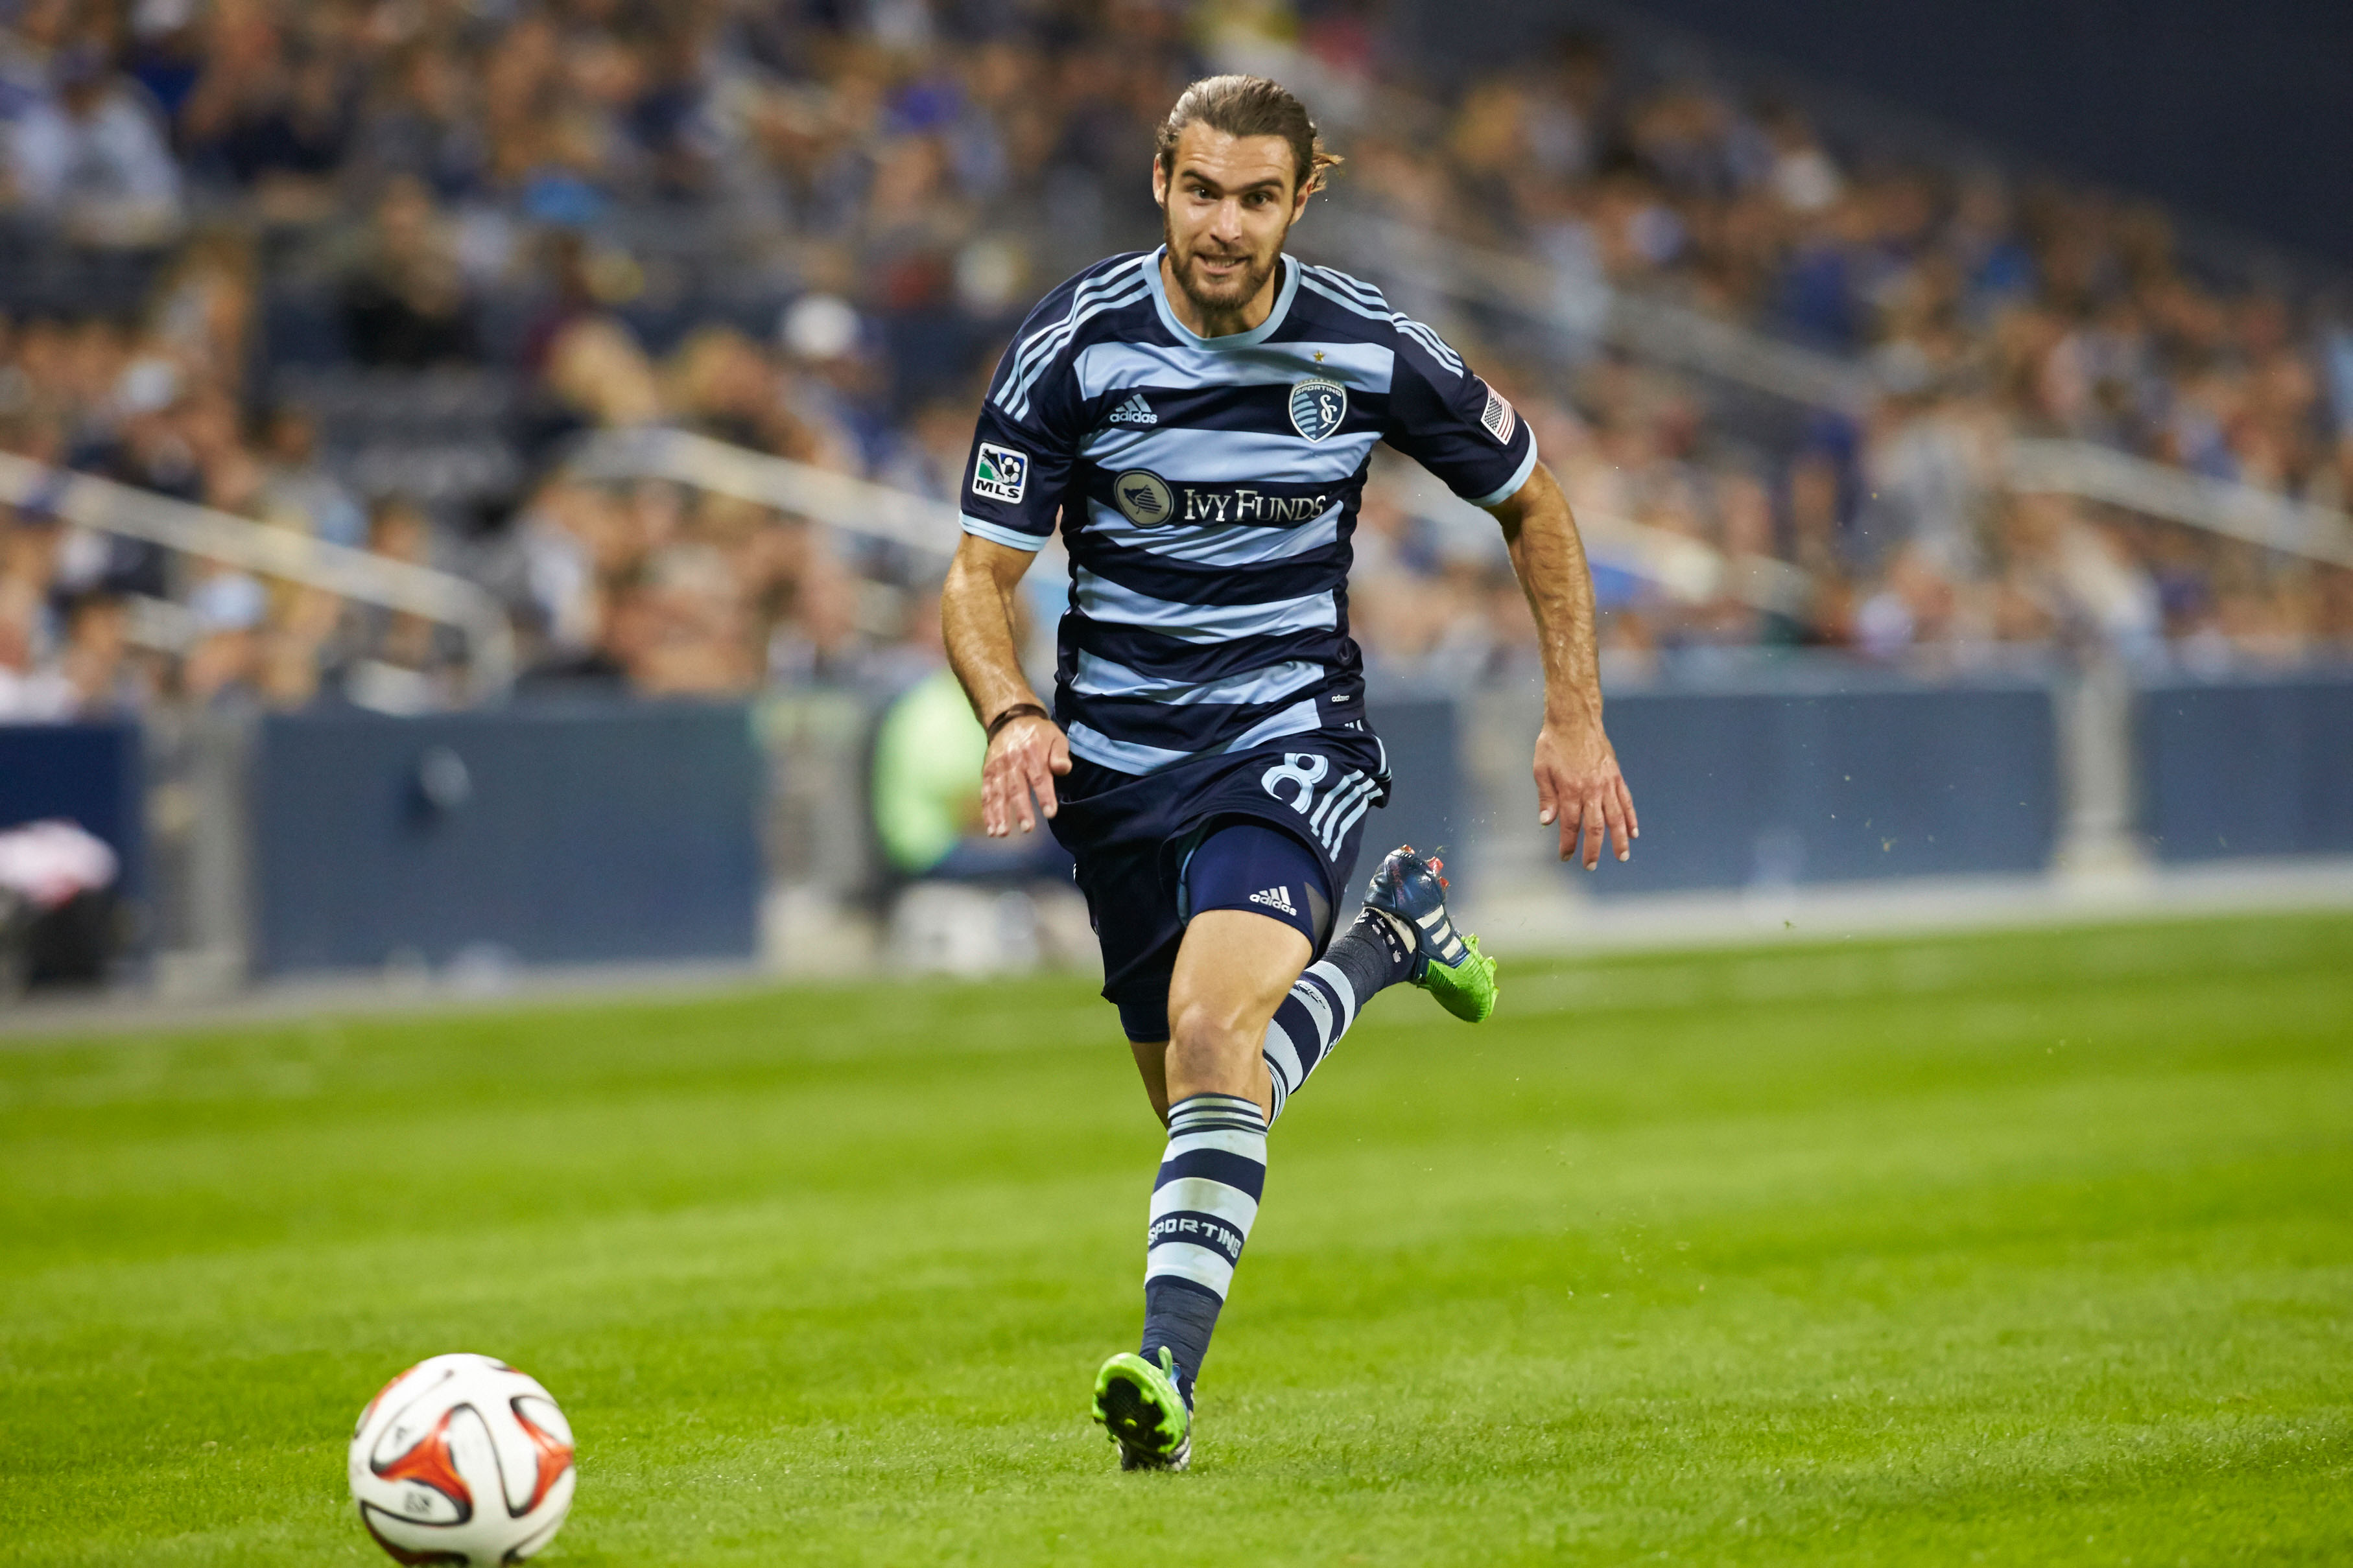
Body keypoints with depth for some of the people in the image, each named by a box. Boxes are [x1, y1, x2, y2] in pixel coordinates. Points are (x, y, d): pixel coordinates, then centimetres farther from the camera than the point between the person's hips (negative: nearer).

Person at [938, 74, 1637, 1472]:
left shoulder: (1371, 350, -8)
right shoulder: (1074, 348, -10)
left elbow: (1534, 503, 8)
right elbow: (980, 577, -7)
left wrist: (1577, 718, 5)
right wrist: (1013, 715, -27)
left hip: (1293, 736, -2)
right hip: (1117, 751, 3)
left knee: (1212, 1026, -28)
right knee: (1196, 1089, 11)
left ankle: (1169, 1368, -30)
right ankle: (1387, 937, 41)